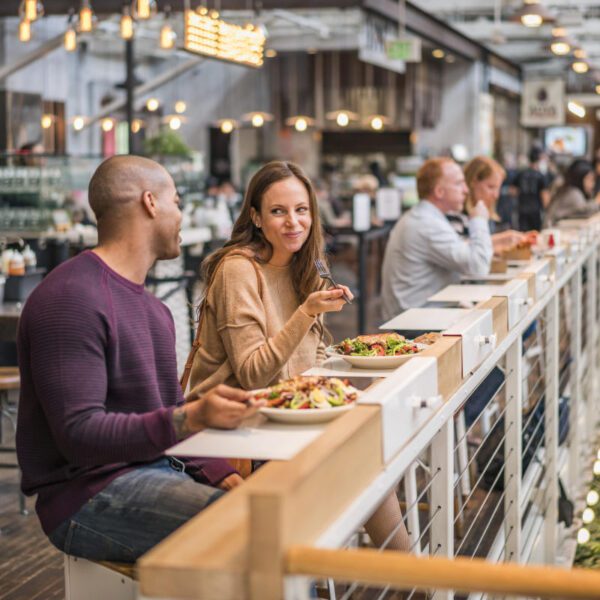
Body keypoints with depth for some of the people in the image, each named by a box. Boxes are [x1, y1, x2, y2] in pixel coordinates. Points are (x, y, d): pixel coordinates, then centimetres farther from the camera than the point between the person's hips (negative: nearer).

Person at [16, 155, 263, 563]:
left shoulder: (151, 306, 18)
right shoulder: (71, 299, -14)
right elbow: (79, 434, -21)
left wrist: (224, 475, 3)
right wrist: (191, 418, -32)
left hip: (158, 467, 9)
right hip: (91, 495, -9)